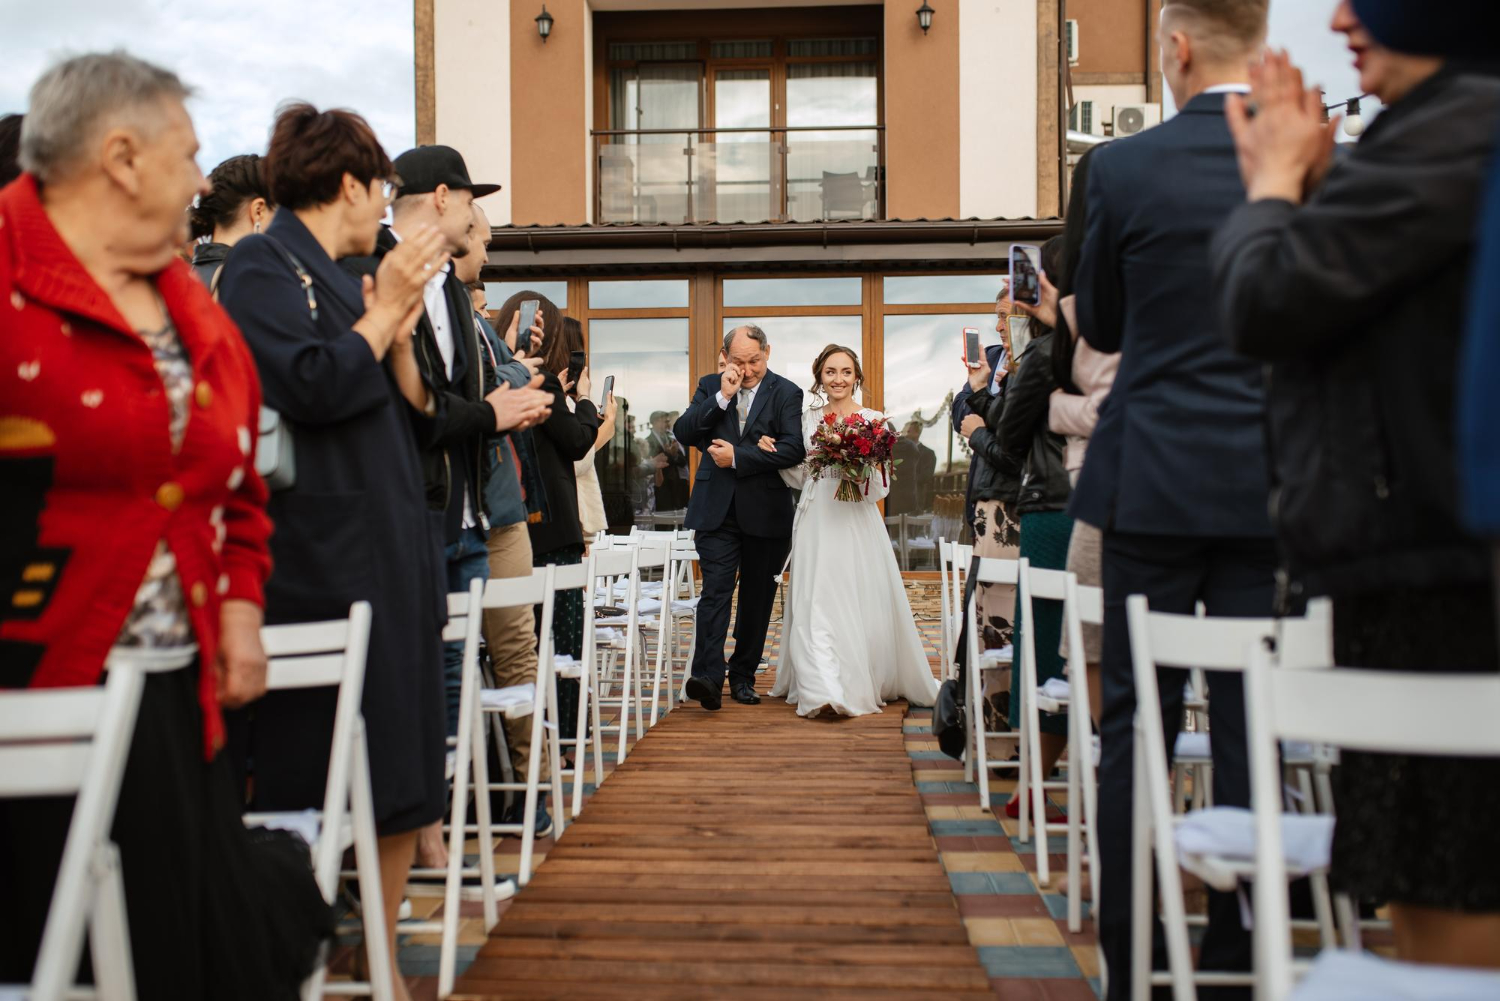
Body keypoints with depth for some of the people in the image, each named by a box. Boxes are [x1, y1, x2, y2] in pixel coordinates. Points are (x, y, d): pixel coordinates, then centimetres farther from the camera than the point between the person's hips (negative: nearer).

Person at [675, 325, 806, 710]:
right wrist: (722, 397, -11)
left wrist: (738, 457, -15)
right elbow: (683, 433, -2)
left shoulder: (786, 393, -1)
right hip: (717, 508, 1)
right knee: (716, 590, -10)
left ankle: (743, 675, 21)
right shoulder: (710, 387, 9)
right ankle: (708, 677, -16)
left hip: (765, 513, 0)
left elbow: (794, 448, -14)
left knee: (757, 598, 8)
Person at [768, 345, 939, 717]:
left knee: (862, 601, 2)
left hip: (858, 522, -2)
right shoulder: (808, 418, 11)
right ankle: (825, 692, -10)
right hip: (817, 522, 2)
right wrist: (773, 452, 3)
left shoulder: (874, 421, 2)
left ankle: (867, 683, 20)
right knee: (817, 604, -7)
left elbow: (881, 489, 0)